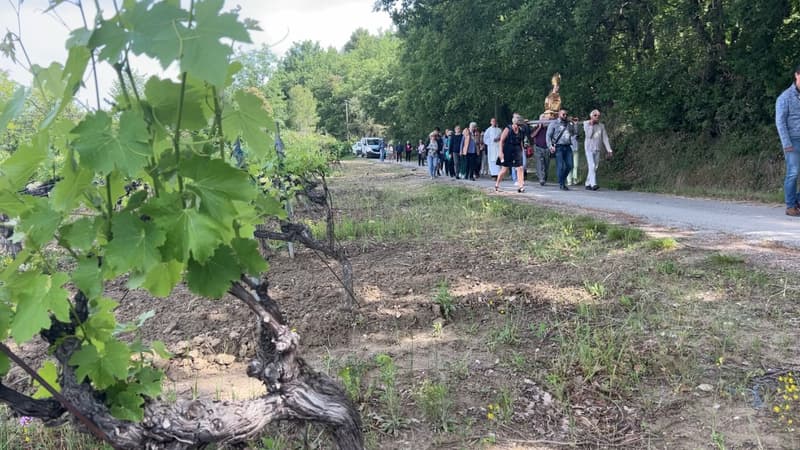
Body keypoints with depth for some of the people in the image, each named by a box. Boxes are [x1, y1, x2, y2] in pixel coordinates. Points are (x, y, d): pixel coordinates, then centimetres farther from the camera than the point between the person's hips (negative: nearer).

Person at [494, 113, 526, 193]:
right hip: (508, 152, -4)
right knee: (504, 169, 3)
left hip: (517, 152, 4)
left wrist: (521, 151, 15)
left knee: (520, 168, -8)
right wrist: (501, 152, -15)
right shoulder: (508, 129, -10)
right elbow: (501, 141, -10)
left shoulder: (520, 131, 5)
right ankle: (497, 185, 21)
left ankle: (520, 186, -10)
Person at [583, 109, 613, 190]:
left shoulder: (601, 126, 5)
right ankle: (593, 184, -22)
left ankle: (588, 184, 16)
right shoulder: (586, 124, -4)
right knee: (592, 166, -16)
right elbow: (588, 135, -15)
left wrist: (609, 150, 0)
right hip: (589, 148, -4)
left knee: (595, 168, 5)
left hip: (597, 149, 4)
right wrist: (591, 125, -16)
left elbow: (605, 138, 5)